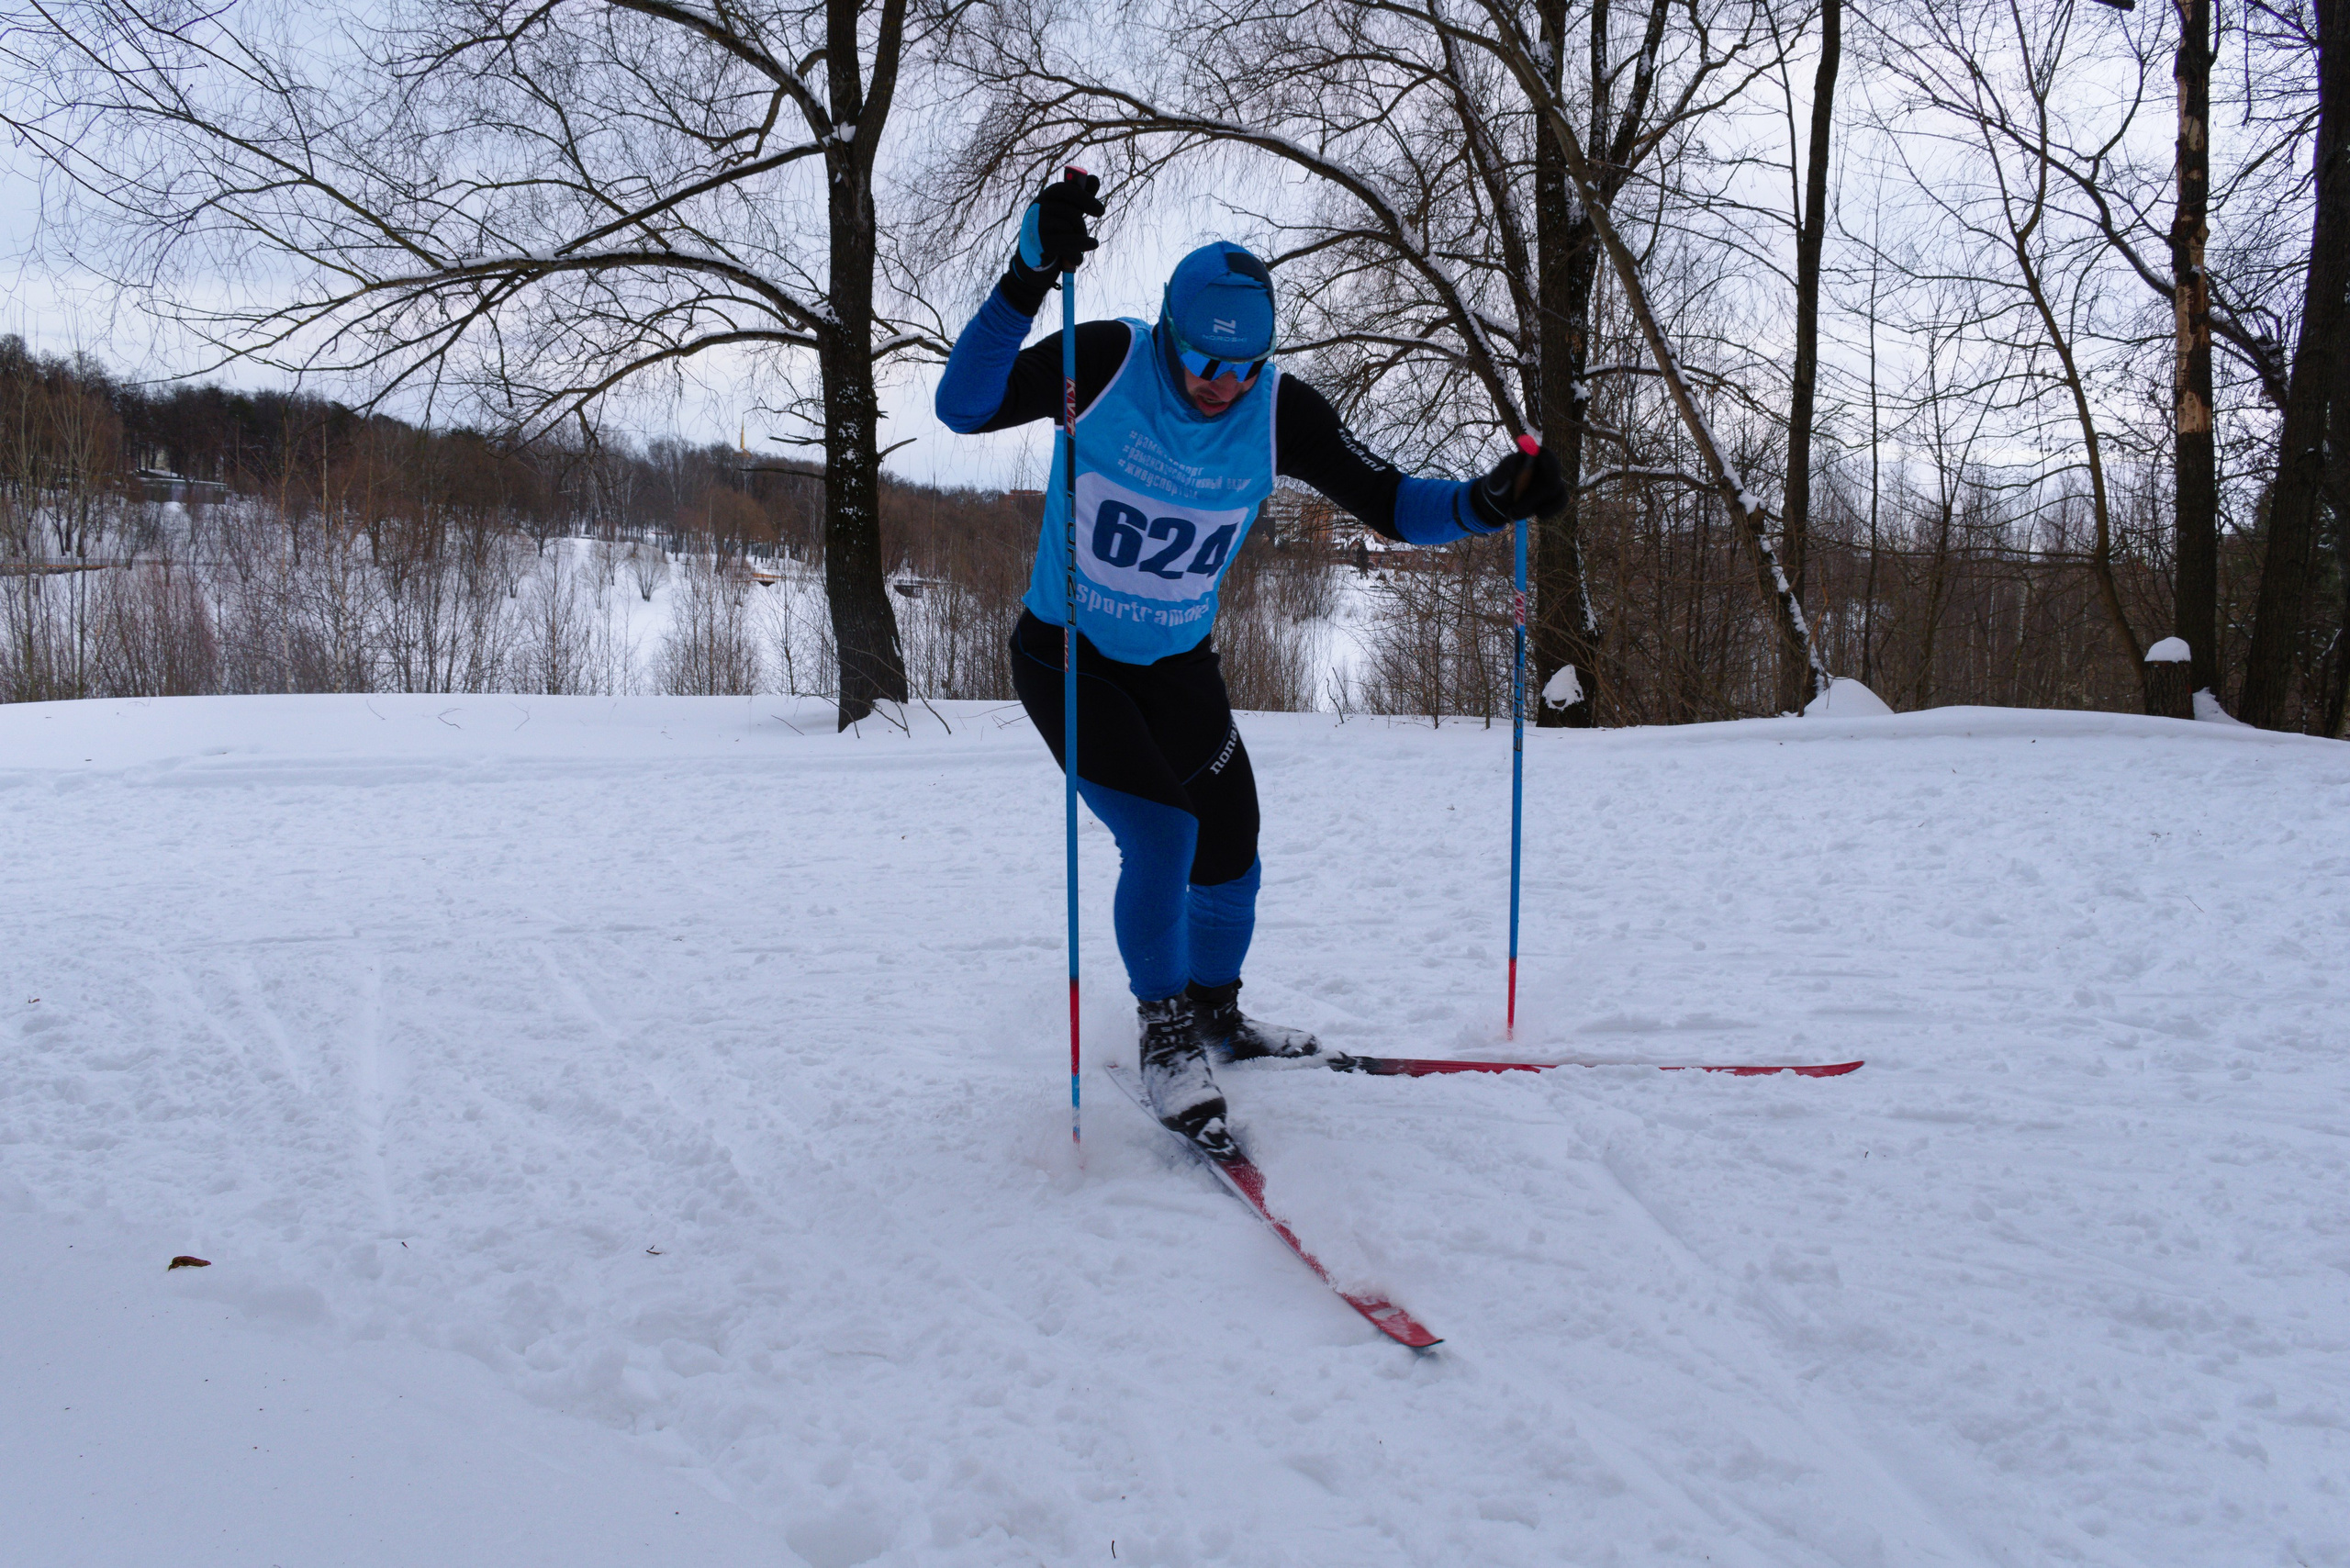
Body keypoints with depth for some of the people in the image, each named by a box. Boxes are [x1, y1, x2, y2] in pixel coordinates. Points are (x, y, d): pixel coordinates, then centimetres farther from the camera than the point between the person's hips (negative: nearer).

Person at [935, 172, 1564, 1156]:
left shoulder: (1279, 412, -13)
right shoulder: (1108, 363, -21)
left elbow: (1391, 505, -10)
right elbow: (963, 409, -31)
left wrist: (1485, 503, -29)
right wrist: (1027, 279, -44)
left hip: (1177, 665, 4)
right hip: (1067, 658, -4)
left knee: (1229, 860, 9)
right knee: (1161, 835, -19)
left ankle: (1216, 1012, 38)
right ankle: (1166, 1036, 2)